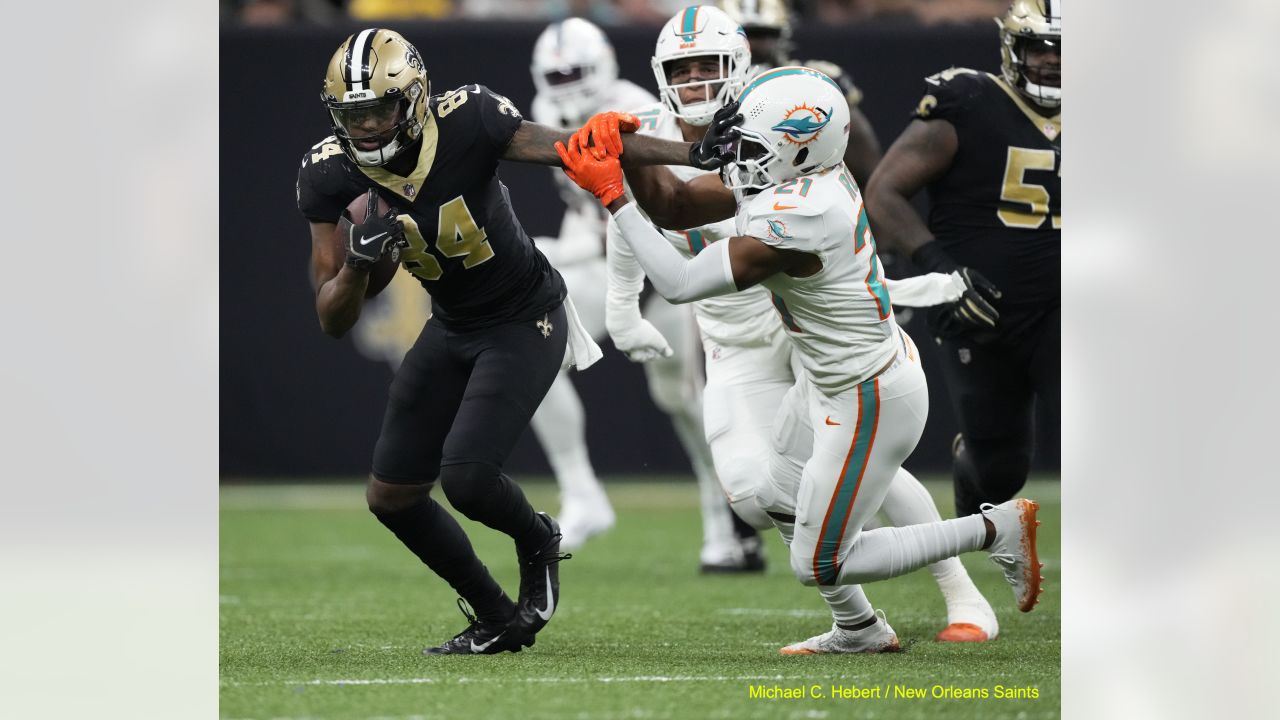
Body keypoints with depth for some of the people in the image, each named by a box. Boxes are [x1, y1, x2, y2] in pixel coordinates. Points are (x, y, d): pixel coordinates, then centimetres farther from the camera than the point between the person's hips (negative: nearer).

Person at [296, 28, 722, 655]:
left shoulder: (465, 122, -26)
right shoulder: (330, 175, -15)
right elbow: (333, 322, -12)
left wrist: (695, 153, -39)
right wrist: (357, 263, -34)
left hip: (525, 324, -6)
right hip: (453, 328, 6)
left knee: (464, 477, -19)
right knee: (390, 496, 6)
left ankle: (536, 541, 16)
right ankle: (496, 621, 23)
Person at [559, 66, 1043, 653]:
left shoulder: (794, 222, -34)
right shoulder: (797, 173, -7)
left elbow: (680, 284, -28)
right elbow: (677, 208, 0)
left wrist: (613, 198, -25)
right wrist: (629, 153, -17)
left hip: (869, 404, -10)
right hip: (833, 381, 10)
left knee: (819, 567, 3)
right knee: (780, 503, 25)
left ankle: (996, 529, 8)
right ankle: (861, 629, 41)